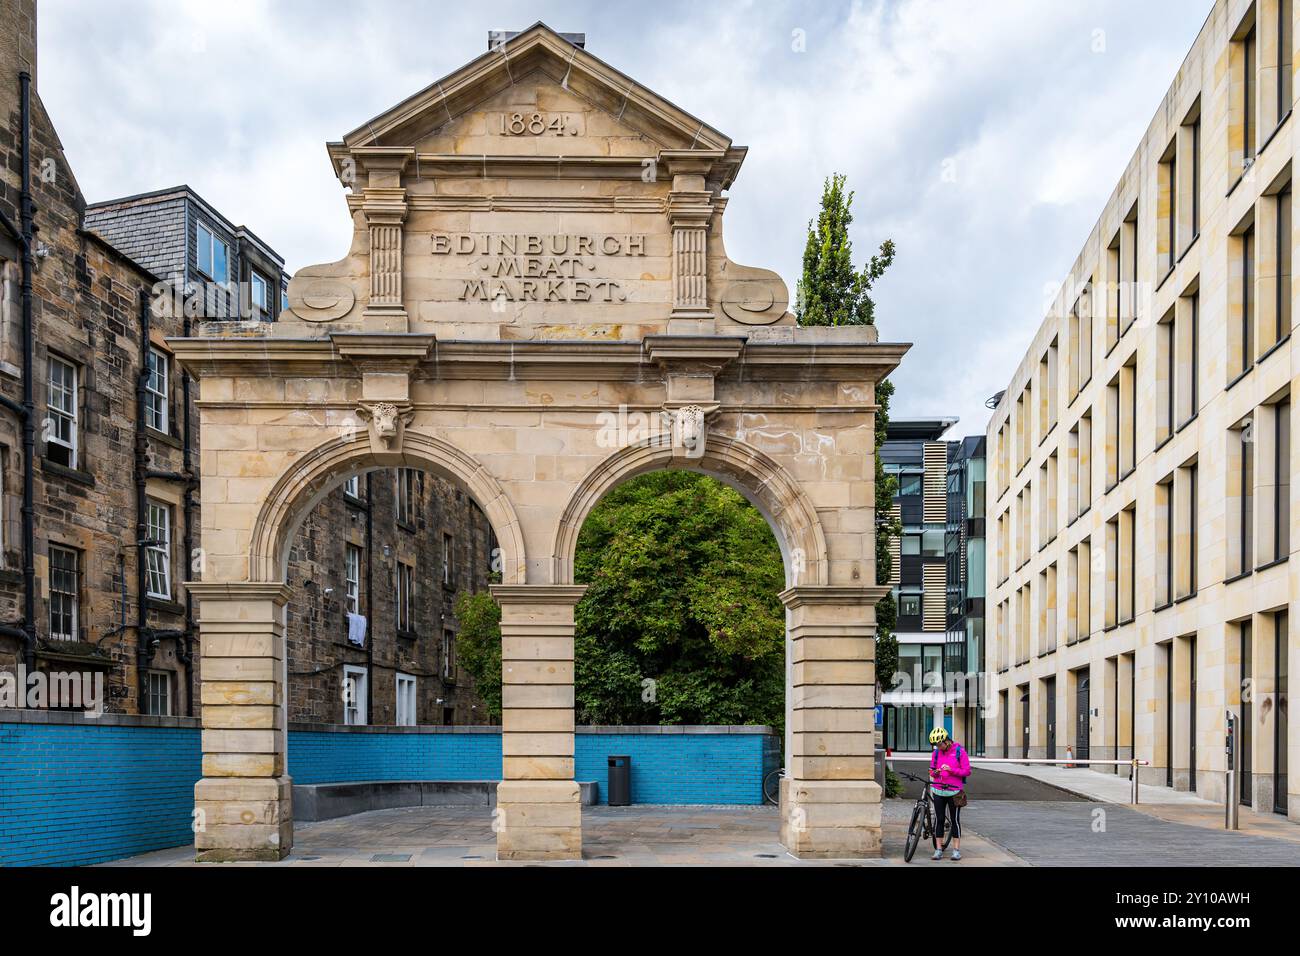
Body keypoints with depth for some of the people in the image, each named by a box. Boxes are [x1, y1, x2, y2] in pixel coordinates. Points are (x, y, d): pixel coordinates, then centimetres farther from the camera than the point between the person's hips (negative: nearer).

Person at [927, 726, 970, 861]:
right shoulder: (936, 753, 8)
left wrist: (951, 770, -19)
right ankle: (938, 849, 7)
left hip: (954, 791, -3)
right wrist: (935, 772, -8)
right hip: (938, 790, 3)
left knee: (955, 819, 1)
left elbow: (967, 771, -6)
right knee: (939, 819, 3)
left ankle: (956, 849, 8)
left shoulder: (959, 751, -4)